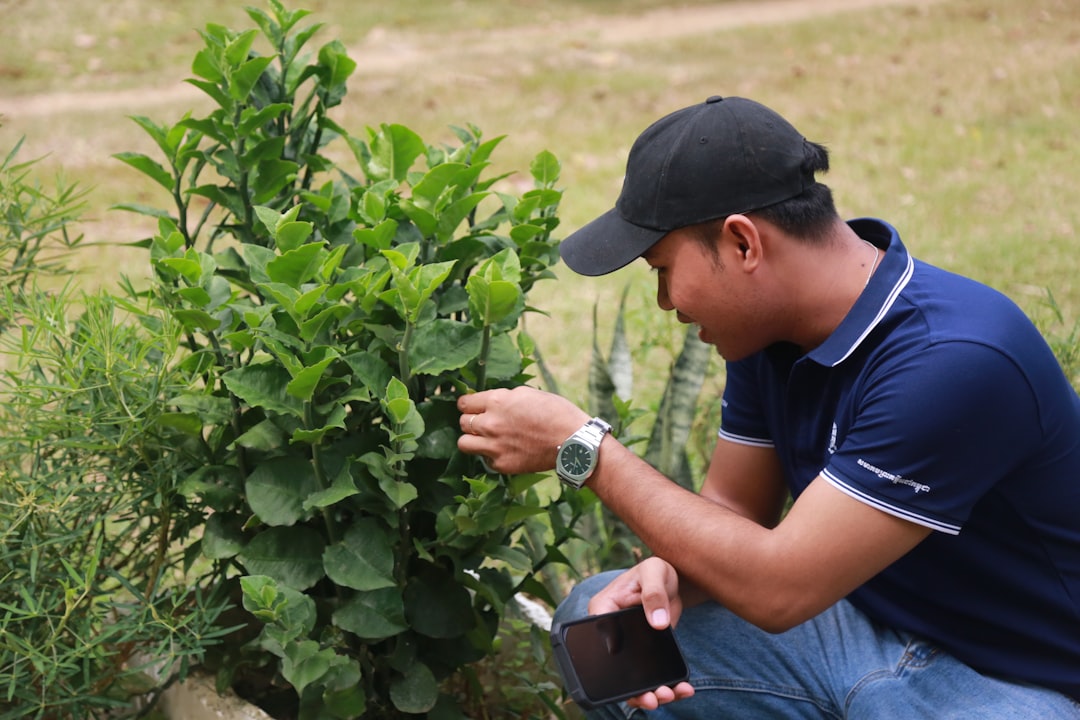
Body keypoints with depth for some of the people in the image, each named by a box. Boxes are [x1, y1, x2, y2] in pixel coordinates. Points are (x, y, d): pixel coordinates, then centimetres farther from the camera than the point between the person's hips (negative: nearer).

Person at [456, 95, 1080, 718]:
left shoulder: (958, 360, -30)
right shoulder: (768, 326, -3)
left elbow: (778, 589, -28)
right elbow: (733, 508, 6)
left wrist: (581, 446, -22)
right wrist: (667, 577, -18)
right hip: (862, 622, 7)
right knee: (592, 619, -5)